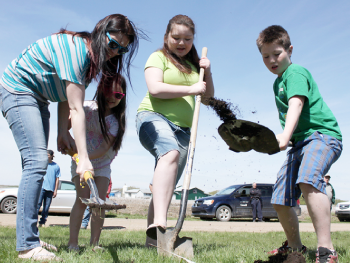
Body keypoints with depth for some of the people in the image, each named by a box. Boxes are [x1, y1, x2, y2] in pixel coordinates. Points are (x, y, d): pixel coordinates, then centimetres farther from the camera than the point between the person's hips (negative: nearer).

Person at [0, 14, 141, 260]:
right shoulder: (75, 48, -27)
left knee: (36, 163, 6)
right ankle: (28, 246, -18)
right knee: (36, 161, -19)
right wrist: (83, 157, -32)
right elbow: (76, 109, -31)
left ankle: (28, 239, 11)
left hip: (37, 98, 10)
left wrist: (62, 131, -5)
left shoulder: (92, 56, 3)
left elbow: (66, 95, 4)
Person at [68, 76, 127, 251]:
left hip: (102, 164, 2)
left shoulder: (116, 120, -14)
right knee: (82, 198, -15)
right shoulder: (87, 108, -15)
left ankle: (94, 243, 1)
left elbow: (104, 149, -22)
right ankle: (72, 242, -10)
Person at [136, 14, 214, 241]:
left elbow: (208, 98, 23)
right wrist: (191, 89, -10)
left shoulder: (194, 64, 23)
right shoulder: (159, 57, 6)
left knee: (166, 187, 1)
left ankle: (153, 236, 4)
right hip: (154, 118, -6)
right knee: (171, 153, -37)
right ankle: (159, 221, -47)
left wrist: (207, 73, 8)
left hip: (183, 128, 6)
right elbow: (155, 88, -12)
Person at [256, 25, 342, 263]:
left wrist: (286, 135, -40)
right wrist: (288, 140, 18)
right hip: (300, 142, 9)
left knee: (308, 180, -38)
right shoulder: (278, 82, 20)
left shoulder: (296, 72, -7)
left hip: (322, 135, -9)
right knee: (280, 201, 6)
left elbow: (296, 103, -25)